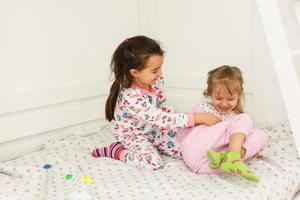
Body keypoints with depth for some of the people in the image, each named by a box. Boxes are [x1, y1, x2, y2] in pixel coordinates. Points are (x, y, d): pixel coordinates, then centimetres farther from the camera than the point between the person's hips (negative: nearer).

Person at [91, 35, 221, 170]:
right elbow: (161, 119, -42)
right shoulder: (131, 98, -38)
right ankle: (116, 150, -5)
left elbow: (163, 104, 5)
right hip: (133, 136, -7)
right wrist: (197, 117, -42)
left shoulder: (153, 83, -14)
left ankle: (151, 146, 17)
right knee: (153, 163, -26)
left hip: (153, 130, 7)